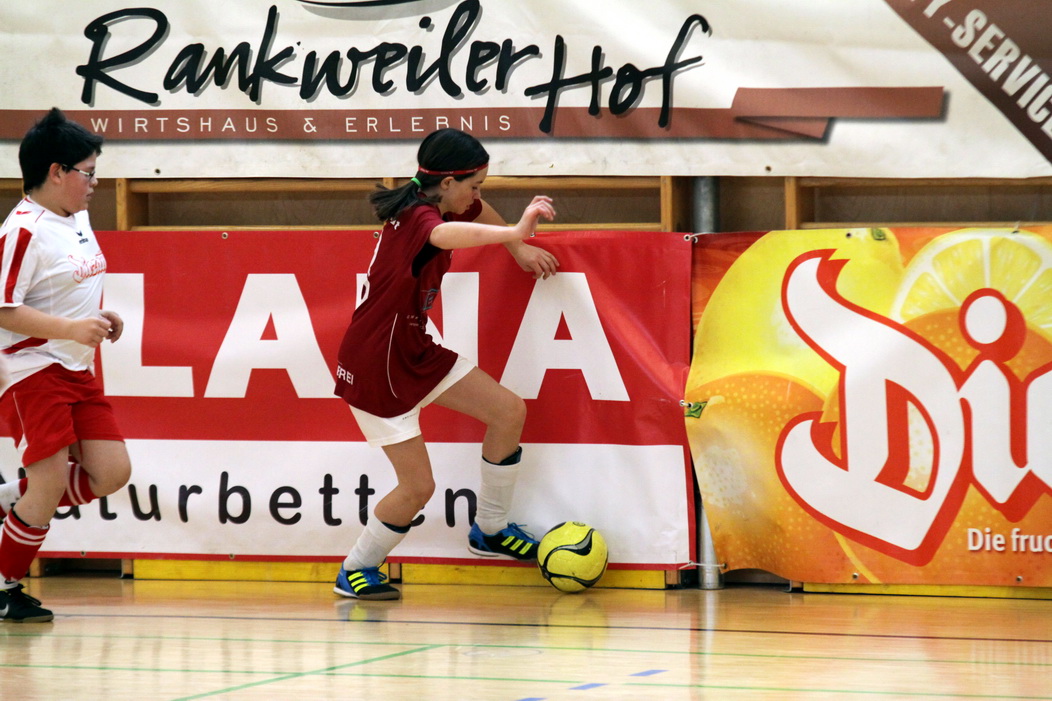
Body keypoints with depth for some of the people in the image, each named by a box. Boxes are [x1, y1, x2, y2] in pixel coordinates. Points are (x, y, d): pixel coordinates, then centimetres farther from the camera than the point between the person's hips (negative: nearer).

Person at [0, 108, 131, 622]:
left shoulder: (78, 219, 11)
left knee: (112, 473, 2)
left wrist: (100, 319, 9)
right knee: (50, 480, -10)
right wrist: (71, 328, -24)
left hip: (77, 369, 9)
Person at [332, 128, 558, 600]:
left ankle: (489, 531, 22)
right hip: (375, 369, -10)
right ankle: (355, 571, 17)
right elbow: (448, 235, -54)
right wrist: (514, 232, -63)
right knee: (417, 487, -6)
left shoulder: (435, 206, 2)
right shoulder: (417, 218, -26)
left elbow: (477, 211, 29)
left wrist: (518, 249, 27)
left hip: (415, 351, 10)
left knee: (509, 411, 6)